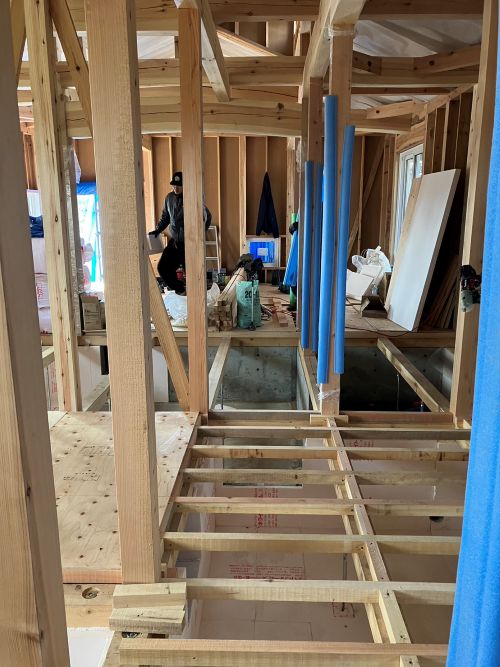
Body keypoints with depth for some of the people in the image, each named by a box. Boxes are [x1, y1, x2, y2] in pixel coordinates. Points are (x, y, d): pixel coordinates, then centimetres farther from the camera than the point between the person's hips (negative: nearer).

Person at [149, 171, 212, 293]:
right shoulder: (169, 198, 4)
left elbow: (207, 217, -3)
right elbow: (165, 217, 17)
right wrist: (158, 229, 4)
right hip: (174, 241, 5)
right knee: (163, 268, 2)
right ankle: (180, 290, 23)